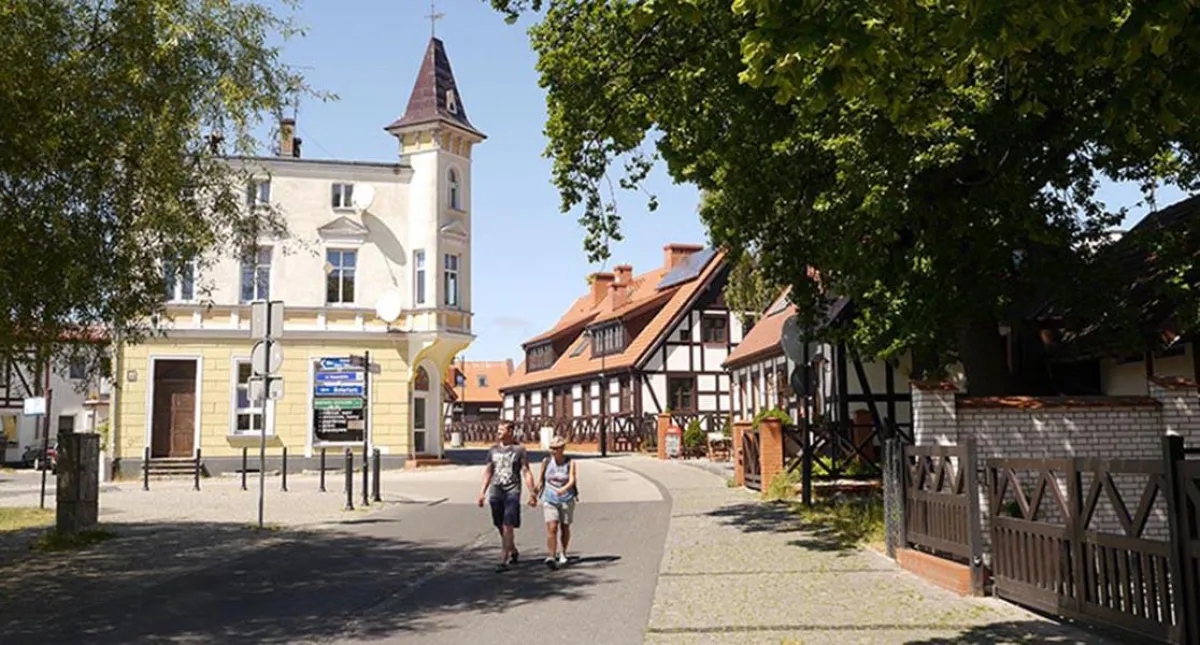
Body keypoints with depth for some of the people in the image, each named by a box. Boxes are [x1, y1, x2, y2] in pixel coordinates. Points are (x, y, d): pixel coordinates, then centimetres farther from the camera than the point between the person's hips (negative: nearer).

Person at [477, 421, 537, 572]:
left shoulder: (519, 449, 0)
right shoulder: (493, 450, 12)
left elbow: (526, 472, -1)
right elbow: (488, 472, 16)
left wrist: (532, 493, -6)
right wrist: (482, 492, 11)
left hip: (512, 492, -5)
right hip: (495, 492, 5)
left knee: (508, 527, -11)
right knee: (501, 527, 12)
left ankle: (503, 561, -12)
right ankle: (513, 552, 34)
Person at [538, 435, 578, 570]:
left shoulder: (570, 463, -8)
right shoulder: (546, 461, -2)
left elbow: (572, 480, -19)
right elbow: (541, 479, 10)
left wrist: (563, 489, -37)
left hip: (567, 499, 0)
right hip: (549, 500, 0)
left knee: (565, 528, 13)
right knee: (552, 528, -15)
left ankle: (563, 552, 36)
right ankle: (551, 557, -22)